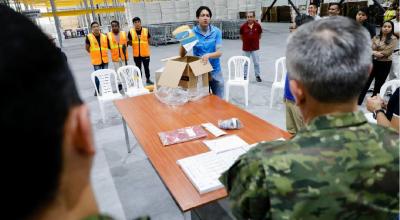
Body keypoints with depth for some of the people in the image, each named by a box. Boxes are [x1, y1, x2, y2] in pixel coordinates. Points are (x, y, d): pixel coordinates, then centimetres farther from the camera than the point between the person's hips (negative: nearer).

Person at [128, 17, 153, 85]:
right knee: (138, 68, 12)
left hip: (145, 53, 0)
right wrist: (128, 43, -14)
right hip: (136, 54, 0)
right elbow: (130, 43, 5)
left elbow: (149, 41, 6)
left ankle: (148, 80, 27)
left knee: (146, 67, 11)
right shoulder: (131, 32, -3)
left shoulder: (146, 31, -4)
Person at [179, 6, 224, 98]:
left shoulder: (216, 31, -5)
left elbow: (219, 52, -11)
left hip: (215, 71, 1)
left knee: (219, 99, 12)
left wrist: (208, 55, -30)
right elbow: (182, 54, -8)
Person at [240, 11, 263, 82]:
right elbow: (241, 36, 8)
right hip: (246, 48, 0)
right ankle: (245, 76, 22)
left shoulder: (257, 25, -6)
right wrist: (245, 41, 8)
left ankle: (257, 76, 20)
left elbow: (259, 35, 10)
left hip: (255, 48, 0)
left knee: (256, 63, 5)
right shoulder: (243, 26, -8)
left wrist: (256, 40, 10)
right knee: (245, 63, 9)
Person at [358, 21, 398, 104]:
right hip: (373, 62, 2)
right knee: (365, 83, 3)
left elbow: (387, 52, -15)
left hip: (384, 64, -2)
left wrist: (374, 52, -11)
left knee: (378, 85, 10)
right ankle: (358, 103, 8)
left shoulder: (393, 39, -4)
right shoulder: (376, 37, 6)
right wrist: (375, 53, -20)